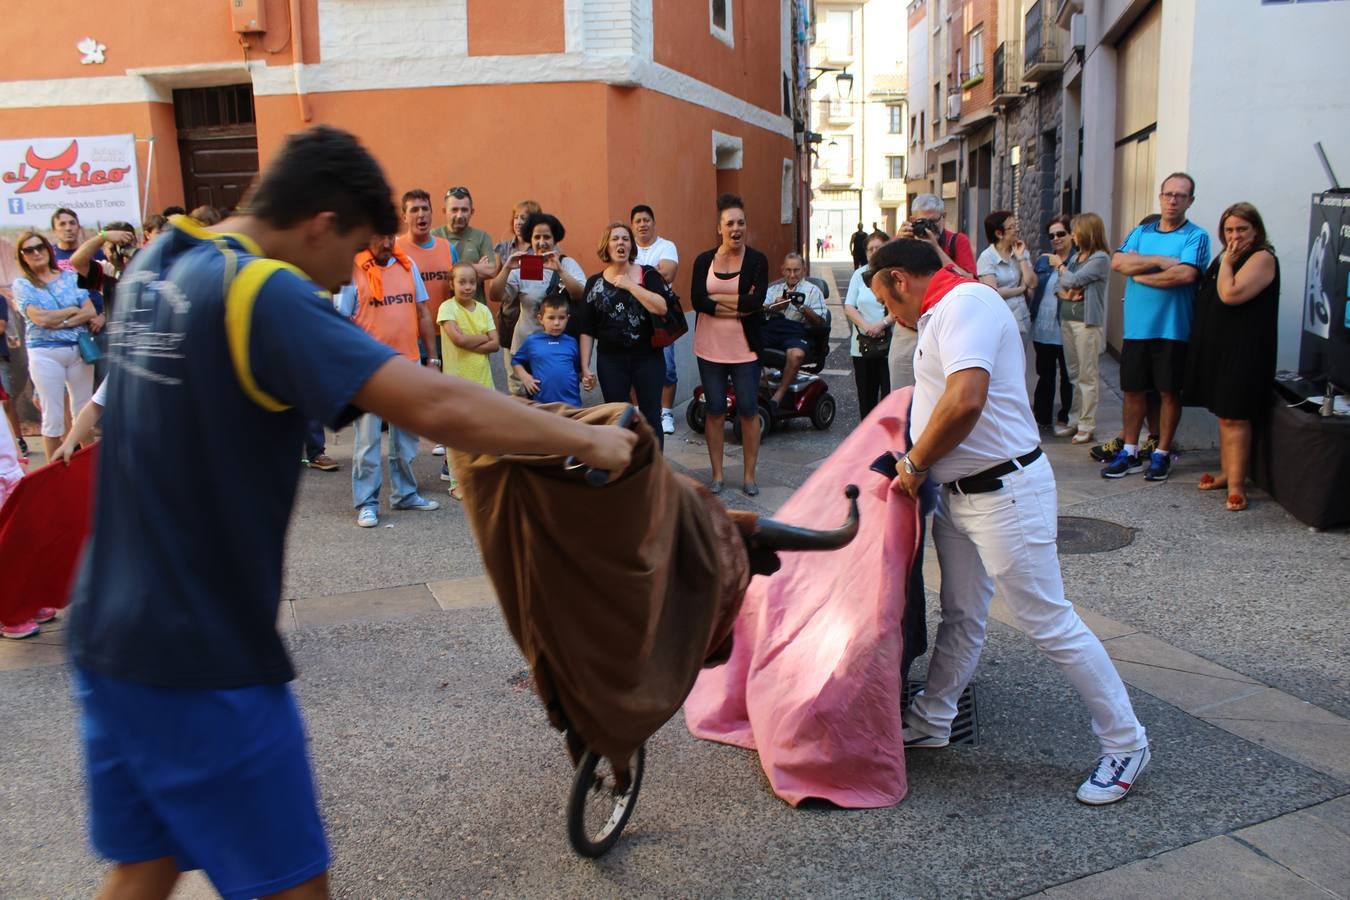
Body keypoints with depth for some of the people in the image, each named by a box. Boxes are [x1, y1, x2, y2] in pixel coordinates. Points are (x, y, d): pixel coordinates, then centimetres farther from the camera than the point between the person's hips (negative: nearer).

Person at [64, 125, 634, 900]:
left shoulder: (156, 265, 6)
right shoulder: (262, 292, -21)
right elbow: (436, 407, -33)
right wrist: (587, 440, -19)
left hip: (109, 634, 9)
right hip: (202, 656, -9)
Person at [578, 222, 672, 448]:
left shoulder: (648, 275, 0)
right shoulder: (594, 283, 6)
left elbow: (661, 307, -18)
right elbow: (587, 330, 6)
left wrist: (630, 285, -15)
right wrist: (585, 366, 0)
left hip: (648, 358, -1)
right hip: (611, 362, 2)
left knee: (651, 419, 1)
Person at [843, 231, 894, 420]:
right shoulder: (859, 275, 12)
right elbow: (849, 307, 5)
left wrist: (882, 324, -19)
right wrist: (865, 326, -11)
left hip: (890, 346, -4)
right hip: (862, 346, 4)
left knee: (890, 395, -8)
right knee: (866, 396, 9)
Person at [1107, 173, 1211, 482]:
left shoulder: (1195, 236, -2)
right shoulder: (1140, 233, 12)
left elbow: (1186, 274, -19)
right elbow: (1118, 262, -5)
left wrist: (1140, 274, -9)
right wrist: (1160, 262, -14)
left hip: (1172, 329, -4)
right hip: (1136, 327, 4)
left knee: (1170, 391, 5)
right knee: (1133, 390, 9)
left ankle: (1162, 454, 16)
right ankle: (1130, 453, 18)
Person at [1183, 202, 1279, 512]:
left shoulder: (1262, 258, -10)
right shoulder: (1226, 257, 16)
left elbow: (1231, 294, -22)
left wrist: (1227, 262, -13)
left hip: (1244, 351, -9)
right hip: (1219, 347, 9)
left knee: (1234, 417, -10)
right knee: (1224, 415, 14)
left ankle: (1236, 485, -8)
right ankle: (1227, 473, 22)